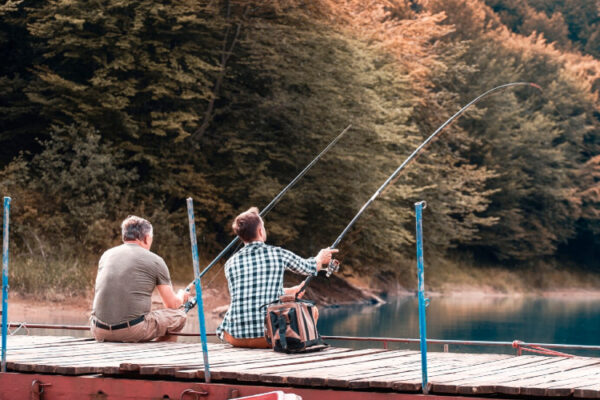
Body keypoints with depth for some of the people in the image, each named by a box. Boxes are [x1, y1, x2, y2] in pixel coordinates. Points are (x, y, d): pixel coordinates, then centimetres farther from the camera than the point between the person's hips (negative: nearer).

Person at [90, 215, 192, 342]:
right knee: (179, 315, 15)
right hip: (133, 331, -4)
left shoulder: (106, 255, 16)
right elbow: (172, 305, 9)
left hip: (99, 332, 5)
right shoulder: (155, 261, 3)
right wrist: (181, 296, 34)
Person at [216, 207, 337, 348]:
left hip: (235, 337, 3)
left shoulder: (231, 263, 8)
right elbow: (309, 268, 20)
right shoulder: (278, 254, 1)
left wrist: (292, 291, 40)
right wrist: (321, 258, 46)